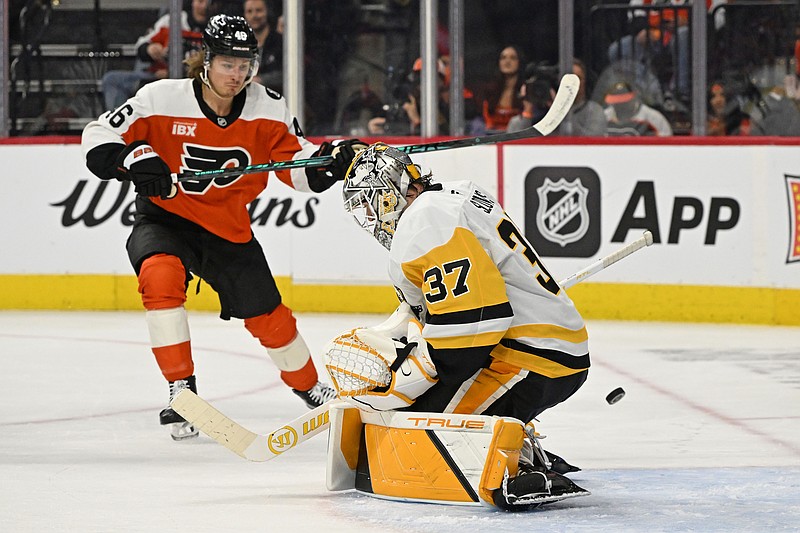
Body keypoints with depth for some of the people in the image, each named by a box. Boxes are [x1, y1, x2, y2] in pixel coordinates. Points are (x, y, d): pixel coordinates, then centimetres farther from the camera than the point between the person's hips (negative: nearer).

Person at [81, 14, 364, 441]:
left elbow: (297, 164, -3)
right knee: (161, 275, -34)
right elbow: (98, 138, -16)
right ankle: (181, 389, -24)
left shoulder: (267, 109, -9)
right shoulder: (162, 99, -19)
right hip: (164, 218, -3)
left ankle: (308, 386, 38)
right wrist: (132, 160, -35)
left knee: (266, 314, 10)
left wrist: (333, 159, -24)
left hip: (228, 228, 3)